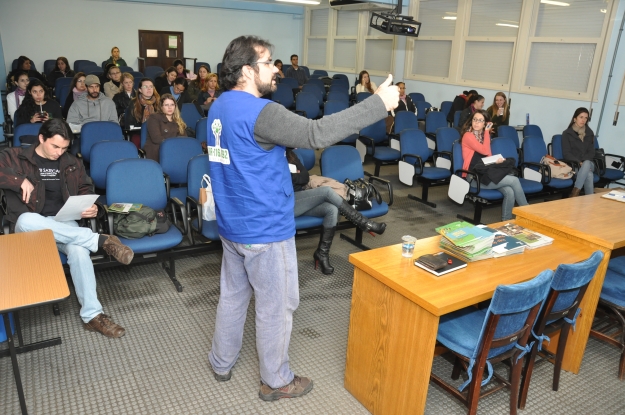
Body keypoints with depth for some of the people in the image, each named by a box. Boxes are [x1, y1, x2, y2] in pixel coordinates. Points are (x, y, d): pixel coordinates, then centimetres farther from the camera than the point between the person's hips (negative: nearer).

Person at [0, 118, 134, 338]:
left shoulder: (72, 163, 10)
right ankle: (101, 240, -36)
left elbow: (85, 189, 18)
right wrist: (21, 181, -18)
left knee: (78, 249, -34)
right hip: (28, 225, -1)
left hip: (64, 223, 1)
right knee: (26, 220, -40)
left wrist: (92, 207, -5)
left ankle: (92, 315, -29)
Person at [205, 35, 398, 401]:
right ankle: (276, 381, 25)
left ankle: (222, 363, 40)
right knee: (277, 307, 8)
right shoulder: (260, 112, -23)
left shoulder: (221, 106, 7)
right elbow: (316, 134, -30)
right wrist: (379, 104, -26)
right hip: (266, 230, -9)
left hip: (233, 225, 9)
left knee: (233, 295, 22)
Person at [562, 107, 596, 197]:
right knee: (589, 175, -36)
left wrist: (583, 162, -11)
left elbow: (591, 152, 9)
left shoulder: (589, 133, 13)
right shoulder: (567, 133, 2)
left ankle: (574, 193, -46)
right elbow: (566, 154, -5)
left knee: (586, 163, -38)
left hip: (588, 163, 2)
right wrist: (578, 162, -20)